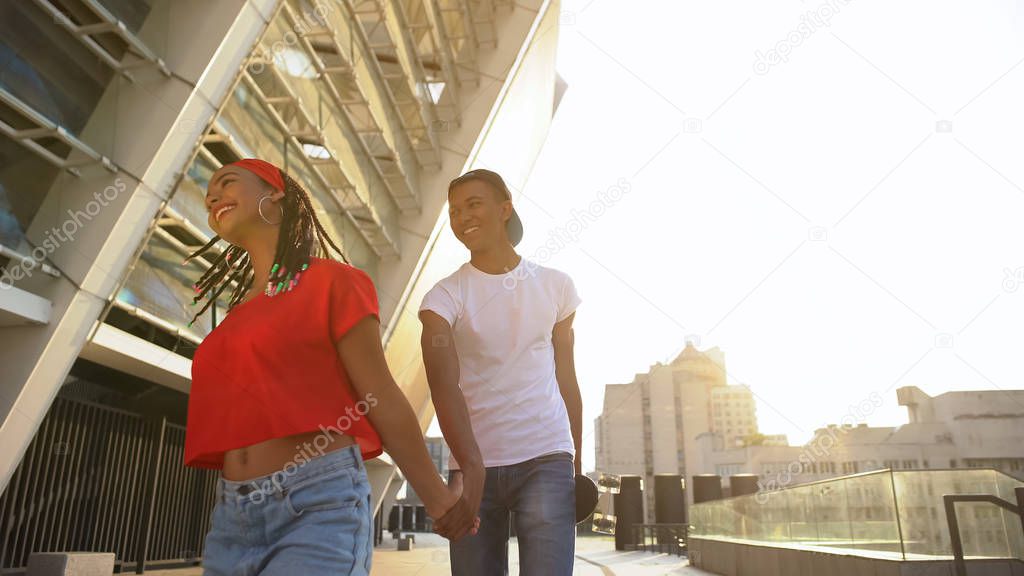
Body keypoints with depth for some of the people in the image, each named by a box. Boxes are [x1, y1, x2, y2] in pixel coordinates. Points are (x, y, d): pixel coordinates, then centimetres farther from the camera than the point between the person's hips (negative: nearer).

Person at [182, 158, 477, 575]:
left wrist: (438, 499, -4)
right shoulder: (237, 314, 17)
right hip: (231, 515, 6)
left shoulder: (331, 282, -2)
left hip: (320, 506, -6)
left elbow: (380, 397, -4)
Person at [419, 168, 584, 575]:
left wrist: (577, 465, 12)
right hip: (473, 462, 0)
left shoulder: (555, 286, 6)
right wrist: (470, 463, -34)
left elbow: (566, 379, 11)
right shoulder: (444, 296, -2)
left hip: (546, 460, 0)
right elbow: (444, 383, -19)